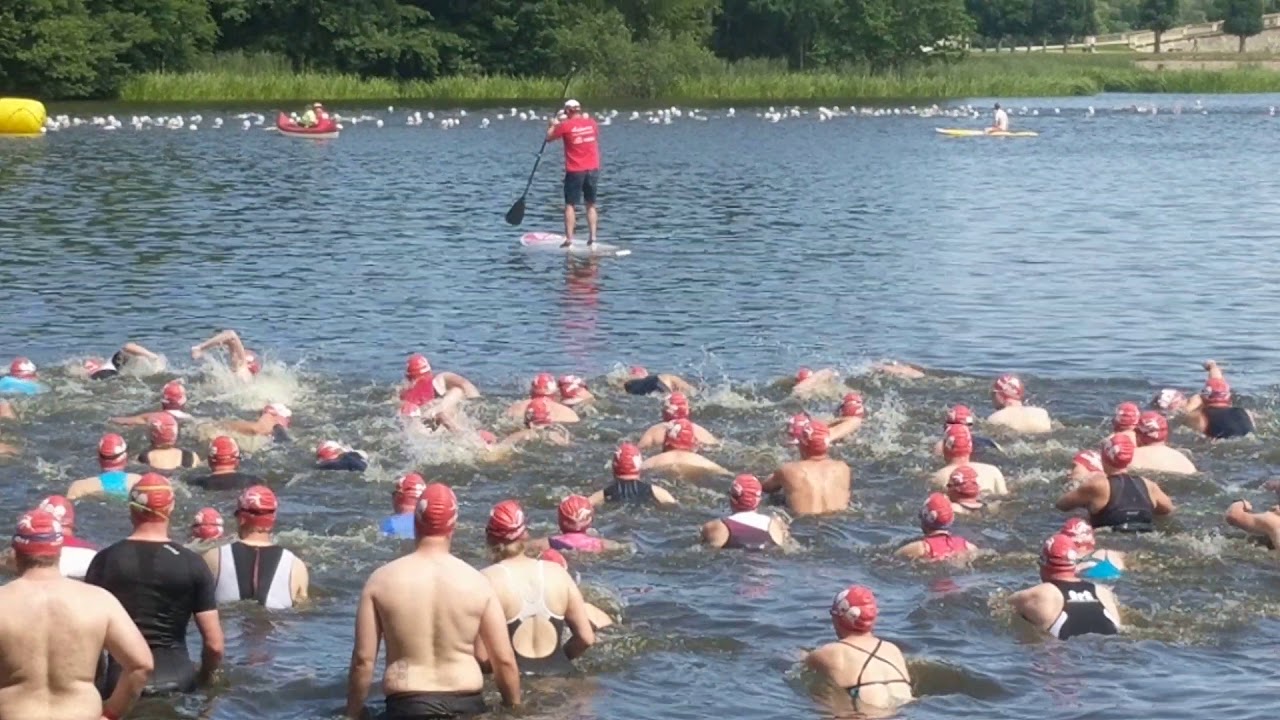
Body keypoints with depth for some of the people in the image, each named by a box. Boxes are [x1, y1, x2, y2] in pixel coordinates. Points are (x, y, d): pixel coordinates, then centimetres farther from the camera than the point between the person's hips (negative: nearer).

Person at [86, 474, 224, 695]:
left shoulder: (106, 561, -2)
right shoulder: (191, 564, -3)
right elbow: (214, 644, -3)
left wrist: (98, 678, 17)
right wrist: (204, 679, 15)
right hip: (177, 682, 0)